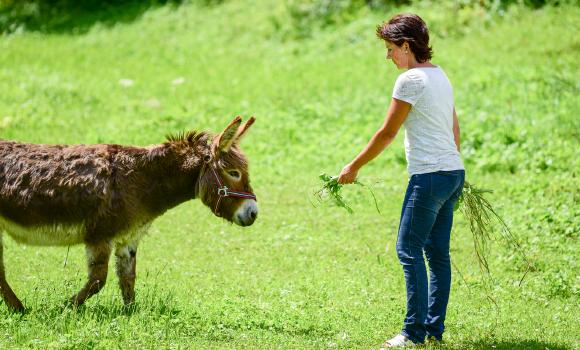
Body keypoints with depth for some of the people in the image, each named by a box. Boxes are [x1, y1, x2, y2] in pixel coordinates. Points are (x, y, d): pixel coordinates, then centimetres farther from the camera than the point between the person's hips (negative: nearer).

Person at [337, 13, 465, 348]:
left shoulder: (411, 79, -11)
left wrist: (354, 167, 0)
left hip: (430, 174, -9)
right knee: (438, 252, 11)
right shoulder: (441, 75, 15)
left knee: (409, 249, -6)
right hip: (454, 171, 9)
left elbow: (387, 133, -9)